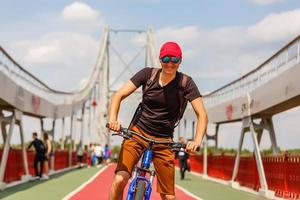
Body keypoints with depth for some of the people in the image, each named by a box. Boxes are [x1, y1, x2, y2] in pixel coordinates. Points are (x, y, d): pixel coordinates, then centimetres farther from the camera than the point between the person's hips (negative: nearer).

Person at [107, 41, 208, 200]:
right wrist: (113, 118, -28)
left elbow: (202, 114, -12)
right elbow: (118, 96, -8)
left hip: (163, 141, 0)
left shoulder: (185, 83, -8)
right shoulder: (148, 74, -5)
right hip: (137, 133, 0)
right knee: (120, 179, -21)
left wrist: (197, 141, -29)